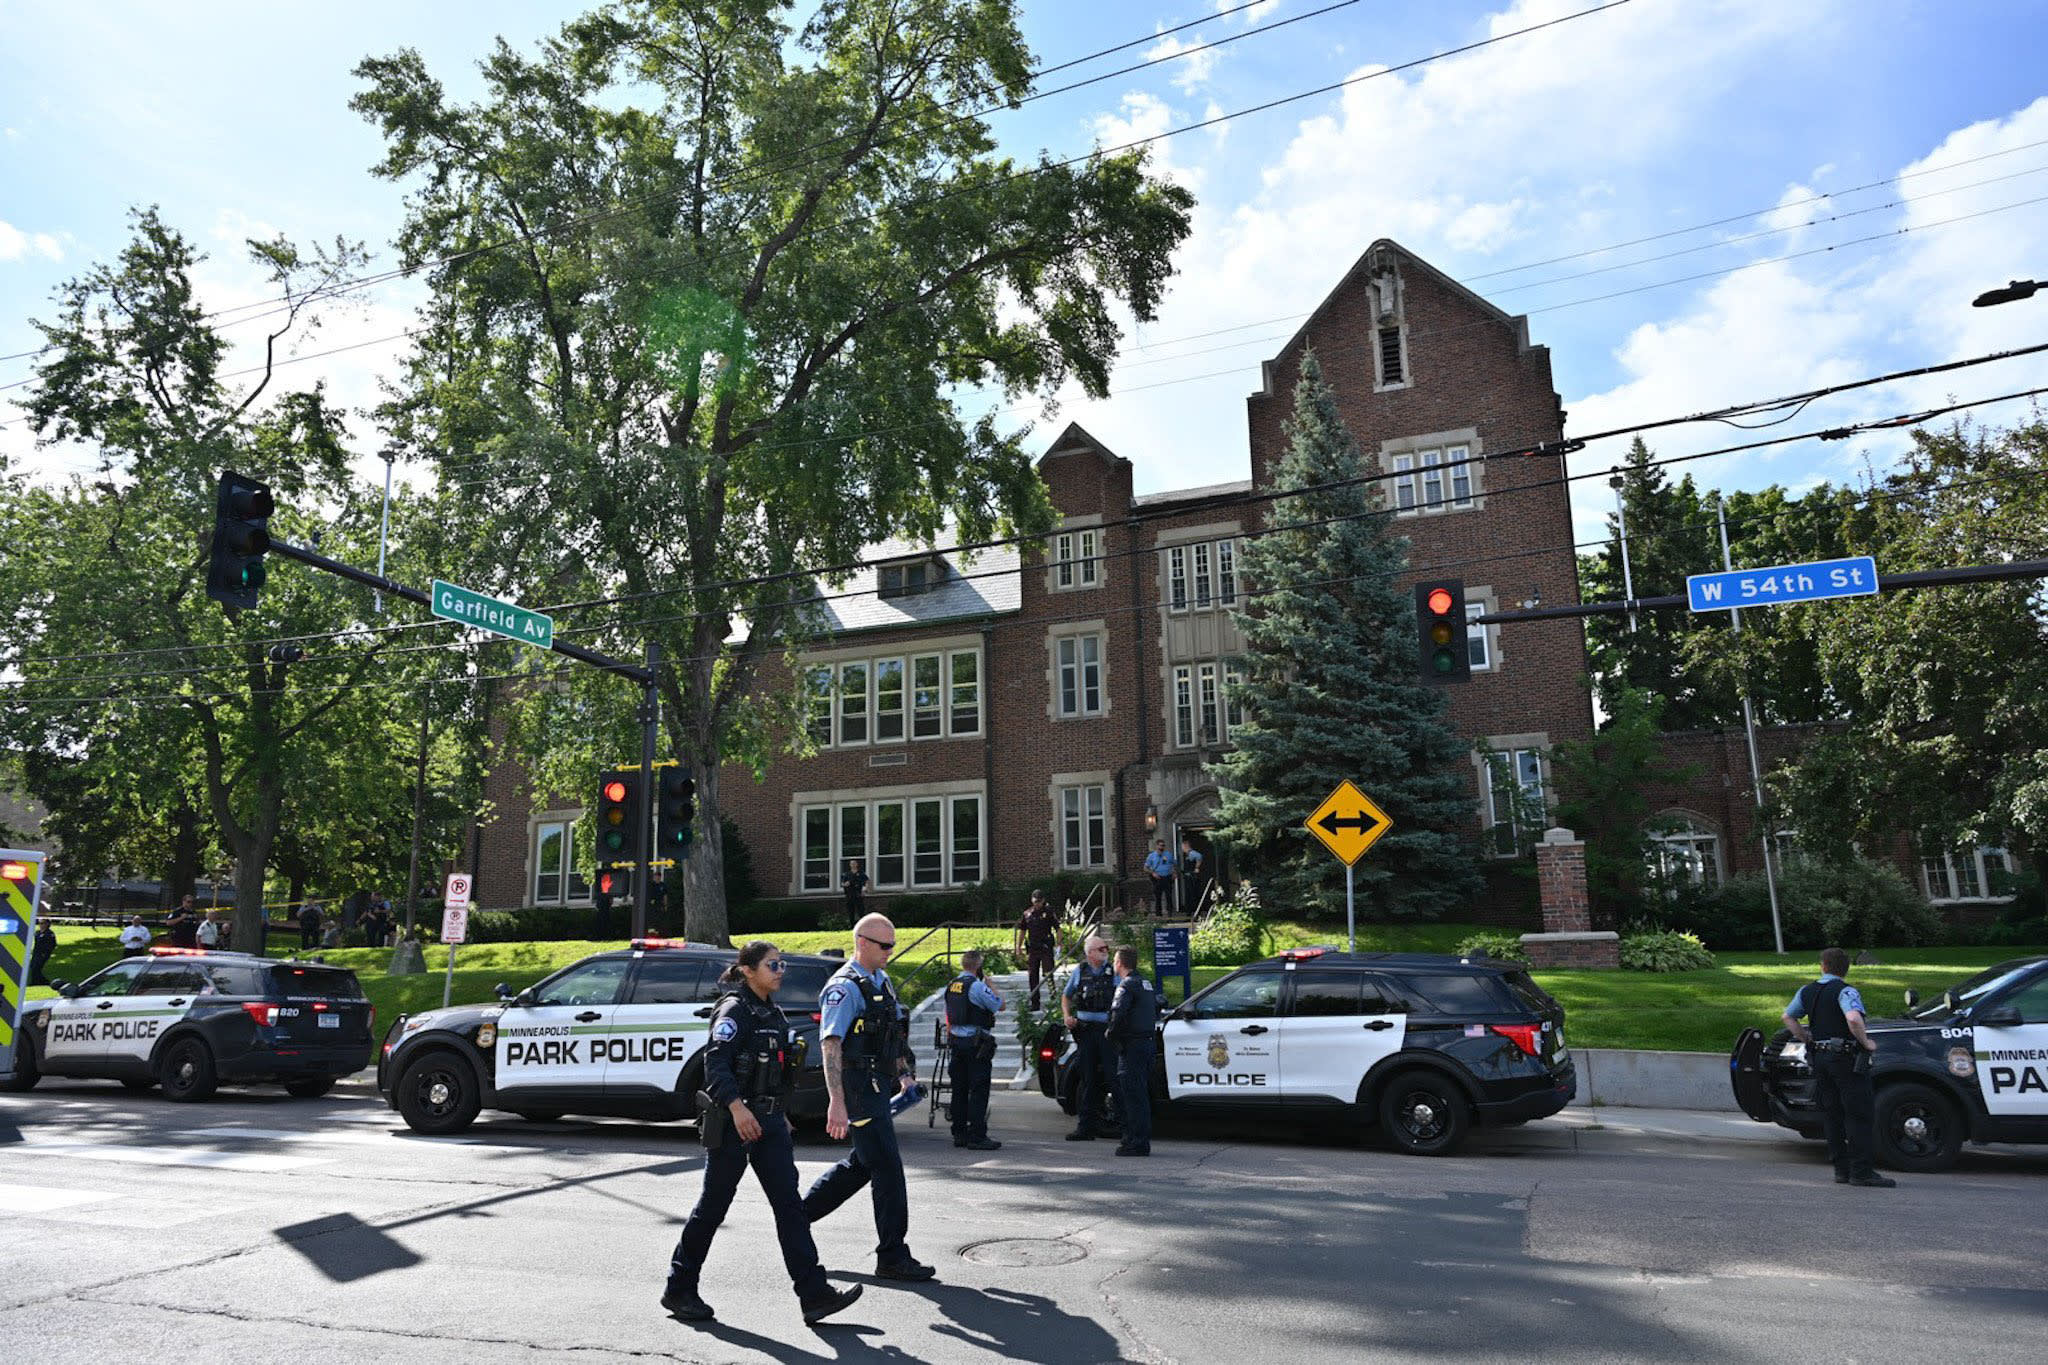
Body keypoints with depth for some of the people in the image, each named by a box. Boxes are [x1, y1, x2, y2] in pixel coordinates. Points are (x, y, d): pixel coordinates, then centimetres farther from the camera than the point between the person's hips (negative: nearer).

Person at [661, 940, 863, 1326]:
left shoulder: (772, 1012, 15)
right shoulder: (734, 1009, -11)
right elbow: (715, 1062, -22)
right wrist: (736, 1106, -34)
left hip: (769, 1120, 8)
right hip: (734, 1121, -8)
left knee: (789, 1204, 1)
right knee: (713, 1205, 5)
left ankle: (814, 1293, -1)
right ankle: (679, 1290, 22)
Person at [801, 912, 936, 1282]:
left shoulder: (882, 981, 14)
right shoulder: (844, 987, -15)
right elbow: (830, 1046, -22)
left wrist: (903, 1071, 18)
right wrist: (836, 1103, -27)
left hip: (878, 1085, 10)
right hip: (858, 1088, -9)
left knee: (864, 1162, 18)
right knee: (887, 1168, -5)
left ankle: (799, 1214, 31)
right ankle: (893, 1257, 4)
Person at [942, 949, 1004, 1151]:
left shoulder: (951, 985, 10)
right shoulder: (977, 986, -15)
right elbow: (1000, 1006, -8)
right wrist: (992, 987, 5)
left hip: (956, 1041, 8)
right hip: (976, 1043, -8)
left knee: (959, 1089, 12)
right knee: (978, 1091, -4)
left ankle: (959, 1134, 17)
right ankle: (977, 1136, -5)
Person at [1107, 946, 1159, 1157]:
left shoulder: (1127, 985, -13)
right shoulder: (1146, 984, 16)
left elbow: (1118, 1013, -24)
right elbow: (1157, 1008, 23)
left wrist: (1110, 1033, -9)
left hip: (1132, 1046, -9)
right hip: (1147, 1042, 9)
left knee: (1133, 1095, -6)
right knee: (1141, 1094, 15)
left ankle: (1137, 1142, -5)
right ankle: (1141, 1140, 22)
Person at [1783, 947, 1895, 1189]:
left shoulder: (1807, 991, 10)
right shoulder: (1845, 991, -12)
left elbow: (1788, 1017, 19)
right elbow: (1853, 1019, -30)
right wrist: (1866, 1043, -15)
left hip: (1819, 1059, 7)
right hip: (1846, 1059, -7)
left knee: (1832, 1115, 11)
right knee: (1861, 1116, -2)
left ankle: (1842, 1169, 14)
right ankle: (1861, 1172, -4)